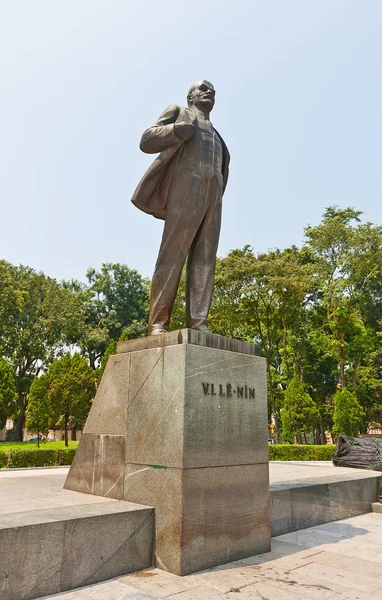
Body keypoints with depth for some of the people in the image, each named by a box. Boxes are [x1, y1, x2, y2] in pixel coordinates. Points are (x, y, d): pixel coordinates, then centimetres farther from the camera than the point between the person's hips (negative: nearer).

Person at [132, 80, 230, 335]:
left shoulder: (215, 135, 37)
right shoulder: (178, 112, 21)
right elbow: (147, 142, 7)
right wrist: (177, 130, -10)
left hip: (212, 195, 6)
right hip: (186, 188, -6)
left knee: (205, 259, -8)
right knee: (173, 254, -17)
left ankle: (198, 324, -14)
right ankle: (158, 323, -20)